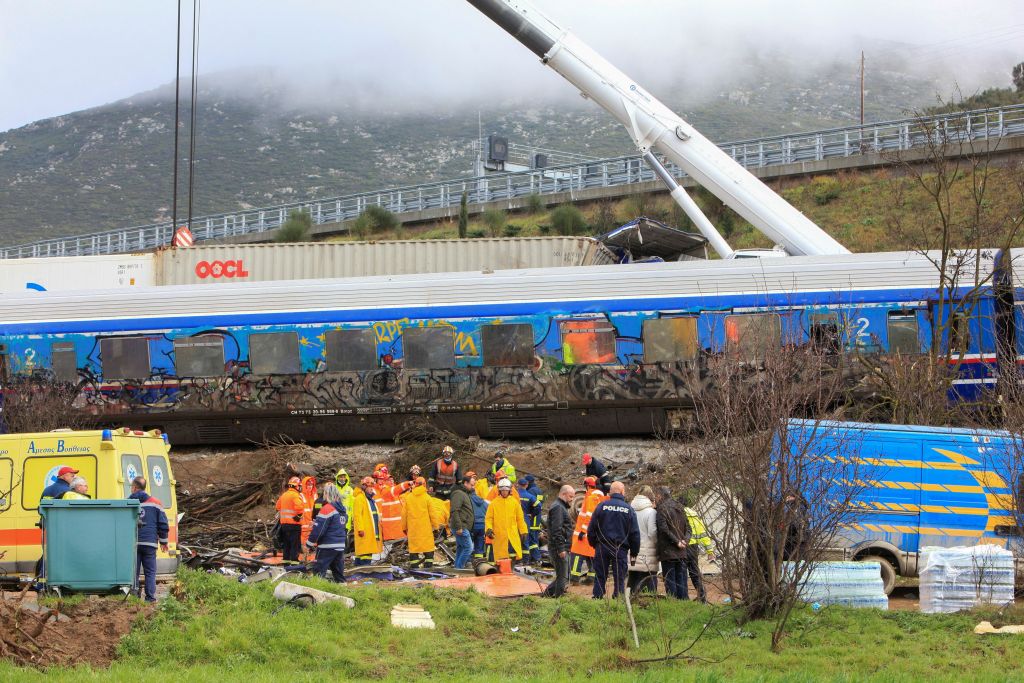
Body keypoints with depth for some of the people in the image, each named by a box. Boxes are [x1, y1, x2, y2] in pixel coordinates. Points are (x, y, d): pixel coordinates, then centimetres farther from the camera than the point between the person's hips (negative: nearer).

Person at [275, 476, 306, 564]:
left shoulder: (284, 495, 14)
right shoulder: (296, 495, -13)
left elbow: (278, 506, 23)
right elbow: (299, 506, -28)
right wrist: (299, 515, -16)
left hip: (284, 522, 8)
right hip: (294, 523, -8)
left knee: (286, 543, 15)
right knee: (295, 543, -5)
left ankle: (286, 559, 18)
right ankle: (294, 560, -8)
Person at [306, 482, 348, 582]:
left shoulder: (327, 509, -15)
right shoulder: (342, 509, 11)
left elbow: (318, 528, -16)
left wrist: (310, 543, -9)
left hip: (327, 547, -8)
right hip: (340, 546, 8)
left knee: (318, 570, -6)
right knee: (338, 571, 15)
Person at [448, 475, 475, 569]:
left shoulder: (466, 494, 22)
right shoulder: (458, 494, -12)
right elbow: (454, 511, -21)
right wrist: (459, 527, -24)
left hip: (465, 528, 10)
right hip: (461, 528, -10)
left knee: (460, 549, 11)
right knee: (468, 547, -12)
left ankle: (457, 568, 14)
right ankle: (459, 567, -10)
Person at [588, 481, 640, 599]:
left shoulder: (601, 506, -1)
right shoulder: (629, 509, -2)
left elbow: (591, 529, 2)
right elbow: (635, 533, 0)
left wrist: (593, 543, 16)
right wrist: (634, 552, 10)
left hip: (602, 547, 1)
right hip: (621, 549, -1)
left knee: (600, 577, 8)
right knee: (619, 578, 4)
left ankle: (597, 598, 5)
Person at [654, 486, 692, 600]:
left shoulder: (662, 509, -6)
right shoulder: (679, 509, 17)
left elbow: (664, 529, -17)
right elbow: (688, 528, 14)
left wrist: (676, 542, -12)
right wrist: (685, 540, -1)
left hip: (668, 552, -6)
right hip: (681, 553, 6)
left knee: (670, 582, -4)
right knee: (682, 582, 8)